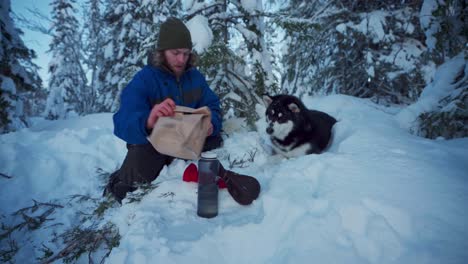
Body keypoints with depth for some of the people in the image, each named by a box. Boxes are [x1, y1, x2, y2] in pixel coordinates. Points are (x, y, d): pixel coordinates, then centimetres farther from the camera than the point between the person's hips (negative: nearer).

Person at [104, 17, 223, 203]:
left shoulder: (195, 76, 0)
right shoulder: (143, 79, -18)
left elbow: (212, 106, 0)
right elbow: (123, 123, -31)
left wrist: (211, 124, -26)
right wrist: (147, 122, -56)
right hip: (151, 143, -4)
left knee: (217, 143, -18)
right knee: (137, 173, -32)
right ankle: (119, 183, 8)